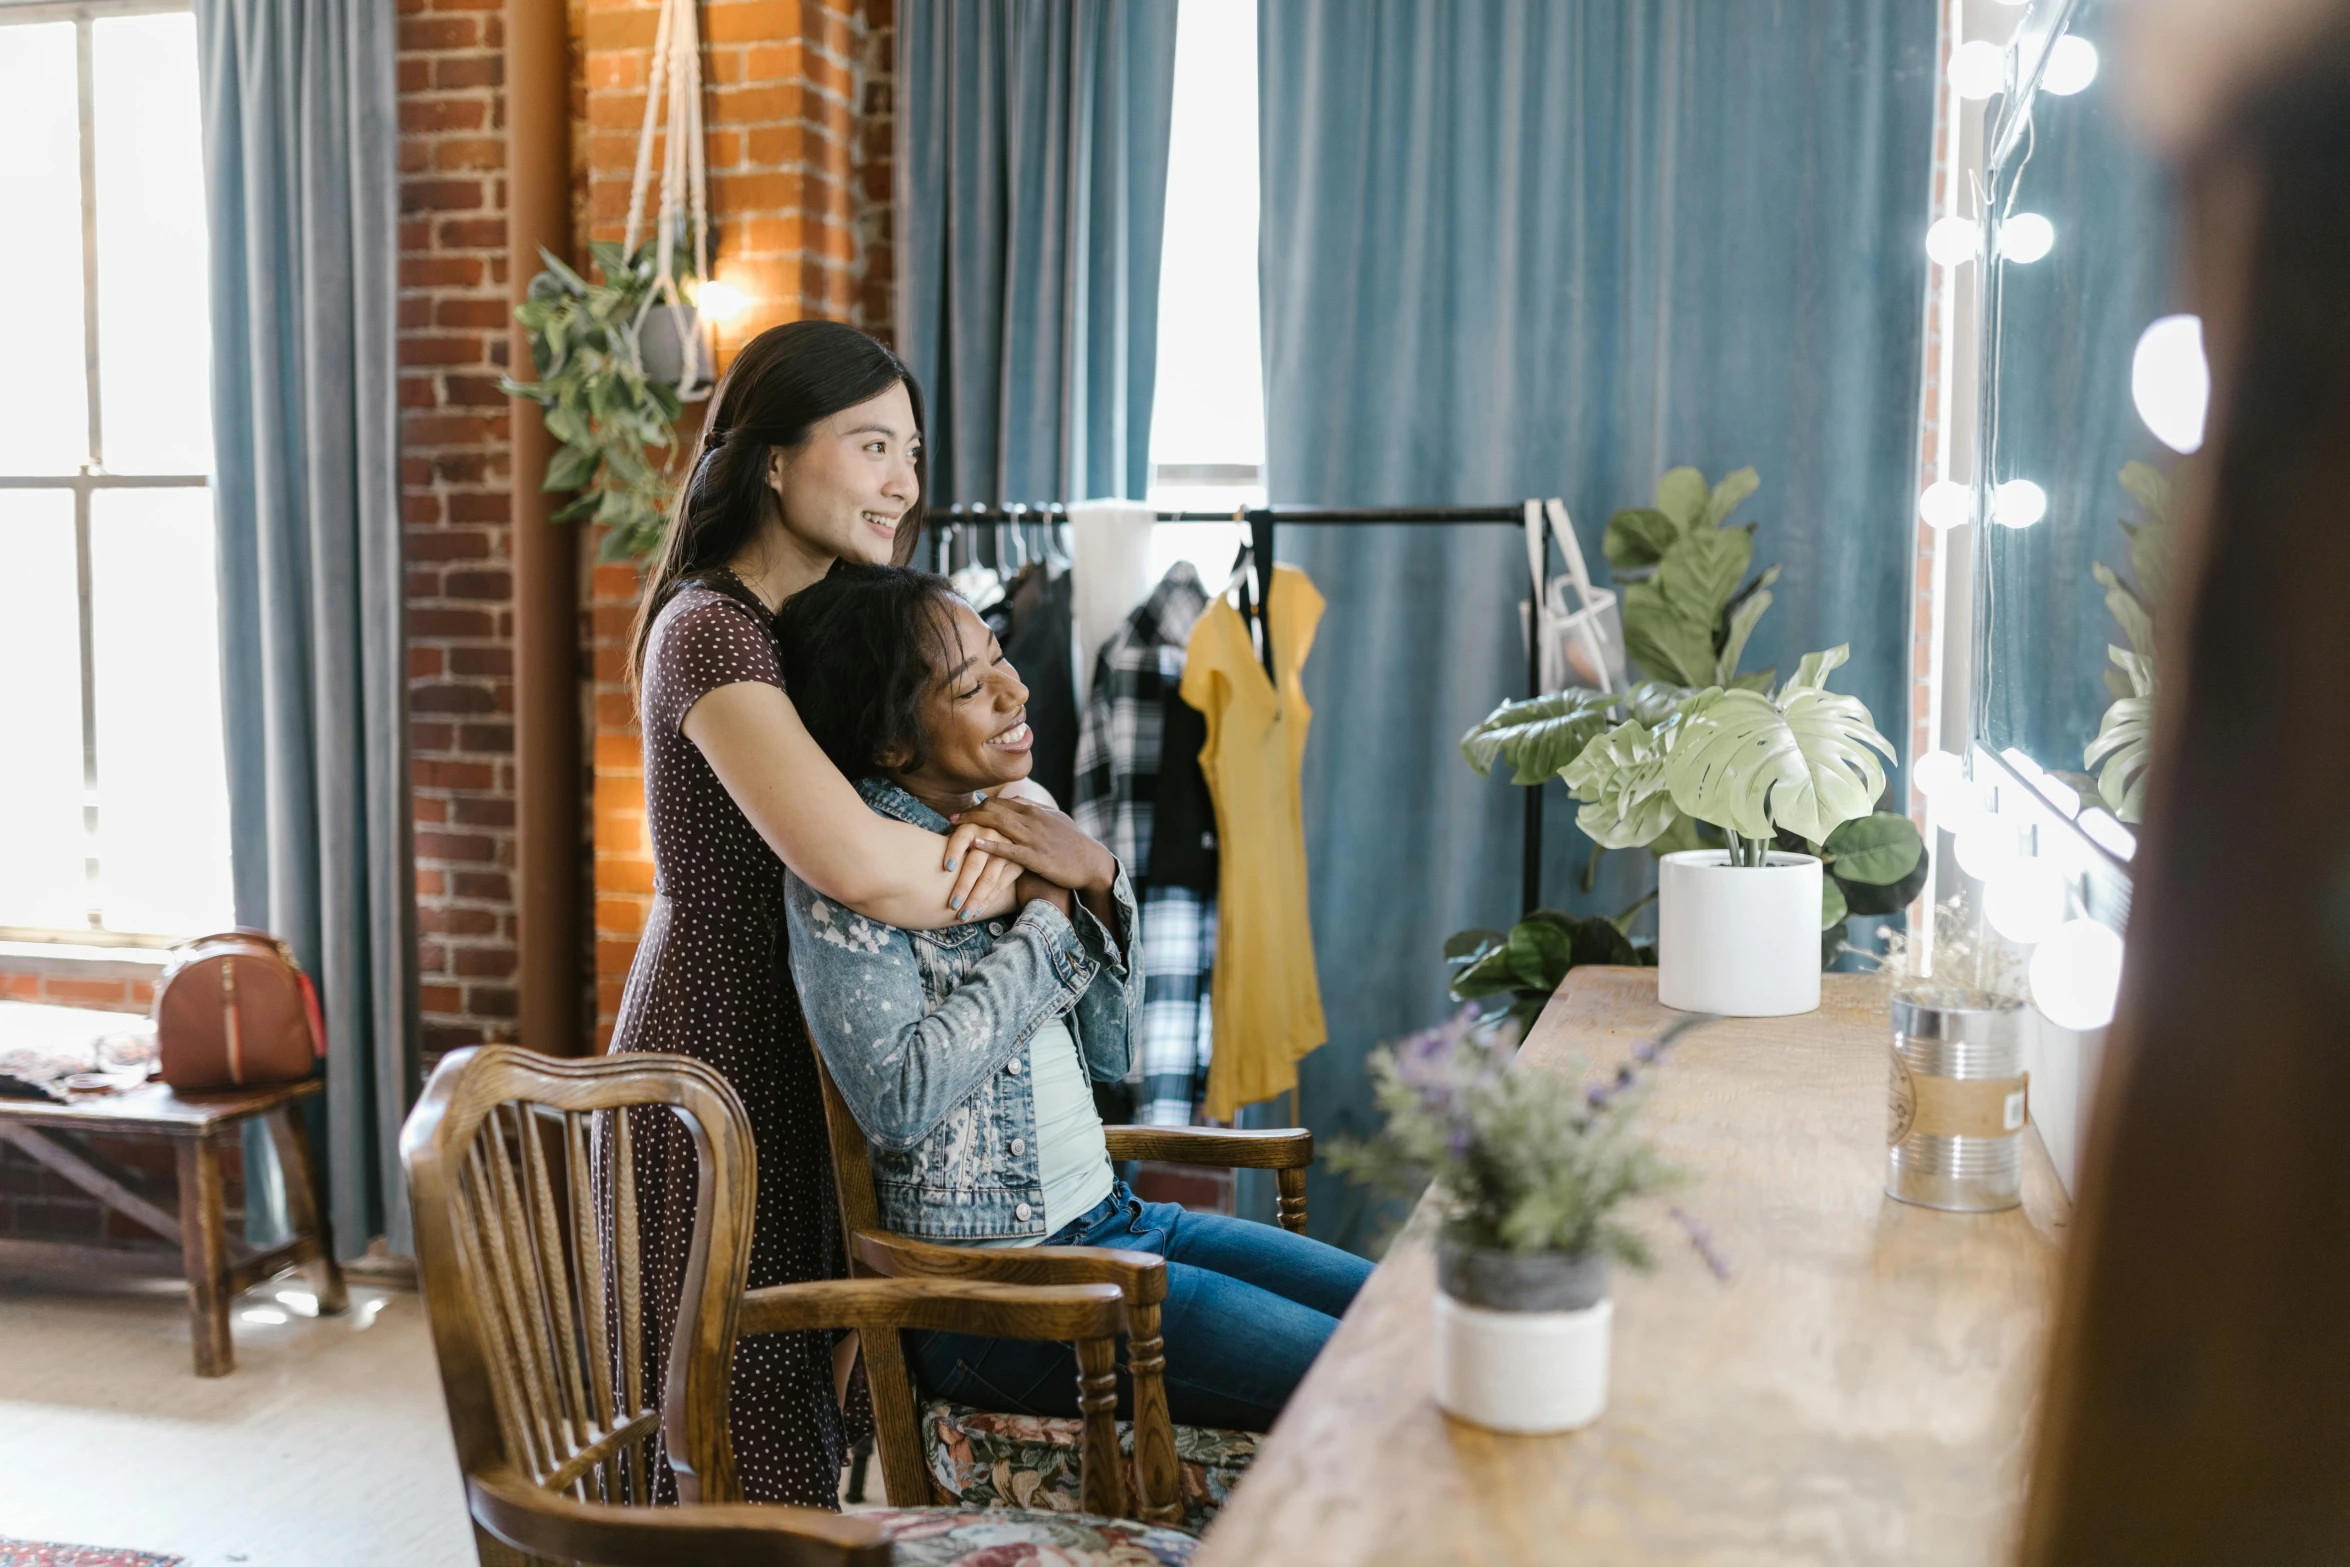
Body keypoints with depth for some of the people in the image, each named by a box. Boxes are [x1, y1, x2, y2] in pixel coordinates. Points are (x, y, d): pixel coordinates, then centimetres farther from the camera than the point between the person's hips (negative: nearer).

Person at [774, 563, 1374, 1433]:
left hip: (1105, 1215, 8)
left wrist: (1098, 880, -8)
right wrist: (1046, 917, -17)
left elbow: (1110, 1051, 10)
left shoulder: (1011, 822, 7)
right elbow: (900, 1099, -26)